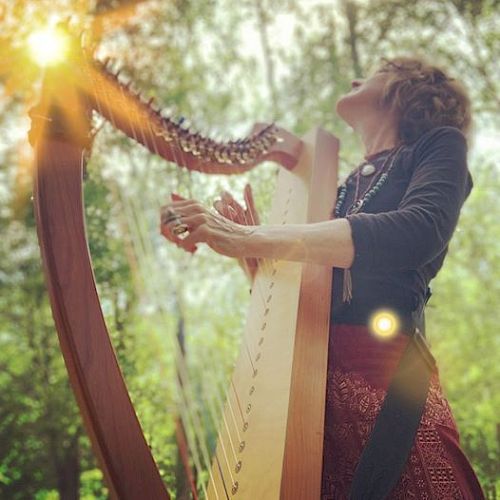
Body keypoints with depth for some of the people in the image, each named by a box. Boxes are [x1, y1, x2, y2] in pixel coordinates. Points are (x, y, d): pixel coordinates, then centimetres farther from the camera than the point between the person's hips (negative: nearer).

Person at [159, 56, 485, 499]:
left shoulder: (438, 146, 7)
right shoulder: (345, 187, 24)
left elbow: (420, 231, -17)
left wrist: (255, 239, -23)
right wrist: (249, 249, -1)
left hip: (389, 380, -5)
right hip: (314, 376, 5)